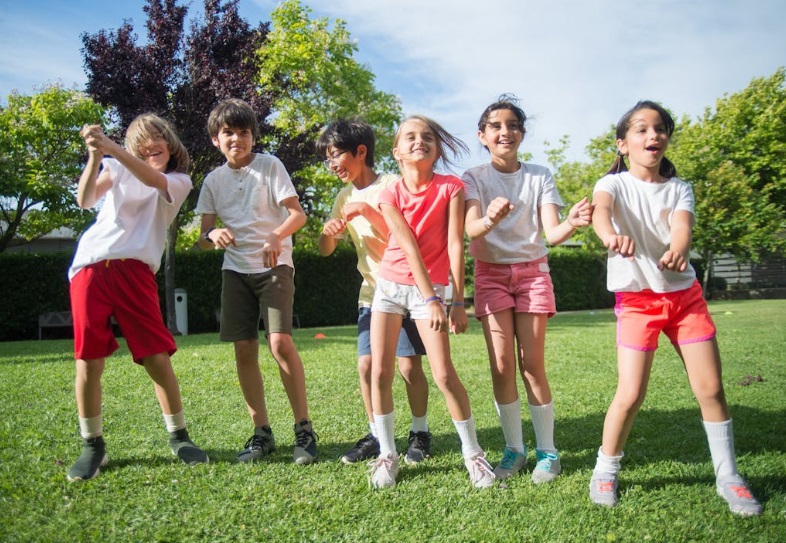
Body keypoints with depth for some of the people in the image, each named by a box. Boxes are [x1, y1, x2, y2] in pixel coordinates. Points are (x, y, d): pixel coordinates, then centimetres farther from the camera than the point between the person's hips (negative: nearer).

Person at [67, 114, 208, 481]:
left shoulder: (179, 181, 12)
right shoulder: (116, 169, 17)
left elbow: (152, 179, -11)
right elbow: (84, 200, 0)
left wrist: (109, 146, -23)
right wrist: (95, 155, -14)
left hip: (134, 270, -1)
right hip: (90, 268, 2)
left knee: (157, 357, -5)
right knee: (89, 360, 0)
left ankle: (178, 437, 12)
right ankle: (92, 446, 15)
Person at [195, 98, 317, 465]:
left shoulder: (270, 165, -2)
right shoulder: (213, 180, 8)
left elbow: (298, 214, -10)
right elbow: (203, 236, 5)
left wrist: (276, 237, -29)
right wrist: (213, 234, -20)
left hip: (274, 266, -4)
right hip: (235, 270, 4)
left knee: (280, 342, -17)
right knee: (244, 350, 1)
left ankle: (304, 429, -5)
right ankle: (262, 432, 13)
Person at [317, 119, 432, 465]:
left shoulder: (392, 185, -9)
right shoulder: (346, 197, 9)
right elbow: (326, 250, 10)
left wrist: (368, 210, -25)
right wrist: (328, 231, -11)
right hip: (372, 292, 6)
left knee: (409, 365, -4)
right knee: (366, 365, 1)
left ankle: (420, 433, 16)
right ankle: (375, 436, 16)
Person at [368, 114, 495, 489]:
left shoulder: (451, 188, -7)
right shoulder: (390, 195, -4)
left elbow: (455, 245, -12)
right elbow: (410, 247, -12)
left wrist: (458, 302, -15)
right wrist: (431, 299, -18)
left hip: (431, 287, -2)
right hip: (390, 285, 2)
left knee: (444, 375, -8)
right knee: (379, 373, 1)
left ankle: (472, 451, 12)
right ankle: (387, 454, 16)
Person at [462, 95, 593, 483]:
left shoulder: (540, 176, 1)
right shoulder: (474, 178, -1)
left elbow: (552, 233, -11)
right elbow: (470, 229, -20)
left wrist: (572, 223, -34)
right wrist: (490, 218, -44)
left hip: (532, 271, 0)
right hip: (491, 273, 0)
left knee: (532, 364, -3)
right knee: (502, 366, -4)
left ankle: (547, 451, 9)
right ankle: (513, 449, 11)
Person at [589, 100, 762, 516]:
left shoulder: (679, 189, 3)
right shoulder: (614, 183, -4)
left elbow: (682, 226, -18)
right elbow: (601, 210, -29)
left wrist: (677, 250, -43)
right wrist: (611, 235, -54)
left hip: (684, 294, 3)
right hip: (636, 299, -3)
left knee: (711, 389, 1)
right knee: (630, 394, -9)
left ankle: (727, 477, 20)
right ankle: (605, 471, 13)